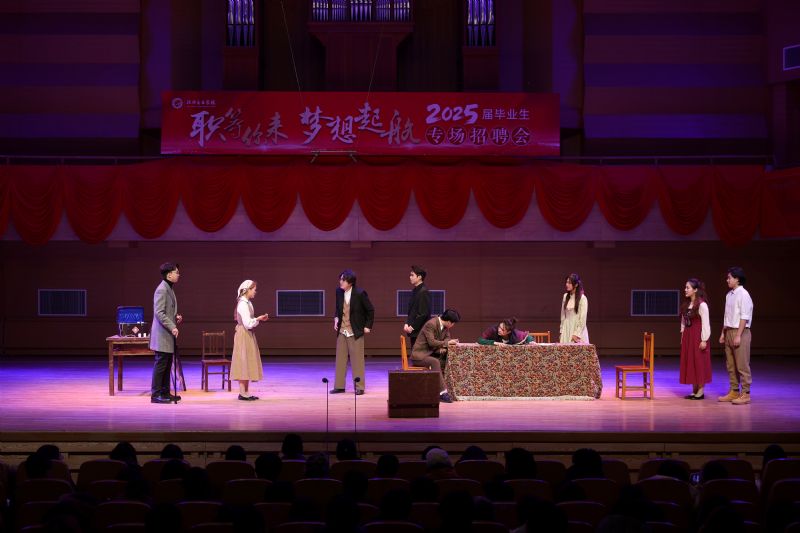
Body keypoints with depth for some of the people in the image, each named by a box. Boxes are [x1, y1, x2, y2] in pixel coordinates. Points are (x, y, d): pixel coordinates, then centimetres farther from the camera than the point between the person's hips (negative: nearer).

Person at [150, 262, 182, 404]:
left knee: (167, 364, 12)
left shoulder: (169, 289, 16)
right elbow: (159, 313, -21)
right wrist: (172, 327, -23)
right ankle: (155, 394, -3)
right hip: (162, 334, -10)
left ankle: (165, 392, 17)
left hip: (168, 334, 10)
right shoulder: (161, 290, -15)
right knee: (161, 364, -7)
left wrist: (176, 318, 7)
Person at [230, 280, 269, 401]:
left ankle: (245, 392, 14)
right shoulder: (243, 304, -18)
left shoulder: (247, 303, 11)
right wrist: (259, 319, -9)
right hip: (244, 335, -10)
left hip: (248, 335, 10)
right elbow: (248, 324, -22)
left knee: (247, 364, 11)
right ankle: (243, 393, -1)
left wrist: (258, 319, 5)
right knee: (244, 363, -5)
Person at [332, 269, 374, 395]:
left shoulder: (360, 293, -14)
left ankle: (359, 387, 6)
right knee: (340, 358, 7)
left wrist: (368, 326, -3)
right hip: (342, 331, 5)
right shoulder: (339, 292, 0)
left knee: (357, 359, 0)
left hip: (355, 332, -5)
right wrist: (336, 318, 1)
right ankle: (339, 386, 13)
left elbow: (370, 310, -3)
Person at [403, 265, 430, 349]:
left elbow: (424, 313, -18)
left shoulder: (424, 292, -13)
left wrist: (412, 327, -14)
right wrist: (407, 324, 6)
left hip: (420, 331, -9)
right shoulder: (415, 291, 15)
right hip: (414, 332, 9)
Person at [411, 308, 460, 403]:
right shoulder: (431, 324, -21)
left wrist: (443, 347, -9)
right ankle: (442, 393, -39)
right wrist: (446, 343, -20)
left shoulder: (445, 326, 5)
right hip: (420, 354, -8)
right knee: (435, 362, -35)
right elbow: (431, 342, -26)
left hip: (431, 353, 8)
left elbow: (447, 338, 12)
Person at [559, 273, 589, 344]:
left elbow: (583, 319, -11)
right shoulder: (565, 297, 9)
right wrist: (561, 332, 11)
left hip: (578, 329, -5)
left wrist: (577, 334, -14)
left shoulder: (582, 298, -9)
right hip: (566, 330, 5)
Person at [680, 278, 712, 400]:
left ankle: (700, 391, 6)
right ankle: (694, 391, 16)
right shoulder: (686, 304, 10)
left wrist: (704, 340, -16)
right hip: (687, 336, 8)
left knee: (699, 362, -1)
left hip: (698, 336, -8)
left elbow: (705, 323, -15)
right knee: (689, 362, 9)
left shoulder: (702, 305, -14)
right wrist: (682, 335, 11)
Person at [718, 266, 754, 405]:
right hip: (729, 331, 9)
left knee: (742, 365, -5)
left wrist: (738, 336, -19)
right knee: (730, 365, 12)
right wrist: (723, 333, 15)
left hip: (740, 332, -9)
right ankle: (734, 392, 20)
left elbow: (744, 317, -16)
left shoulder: (743, 295, -13)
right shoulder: (729, 295, 13)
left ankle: (745, 394, 0)